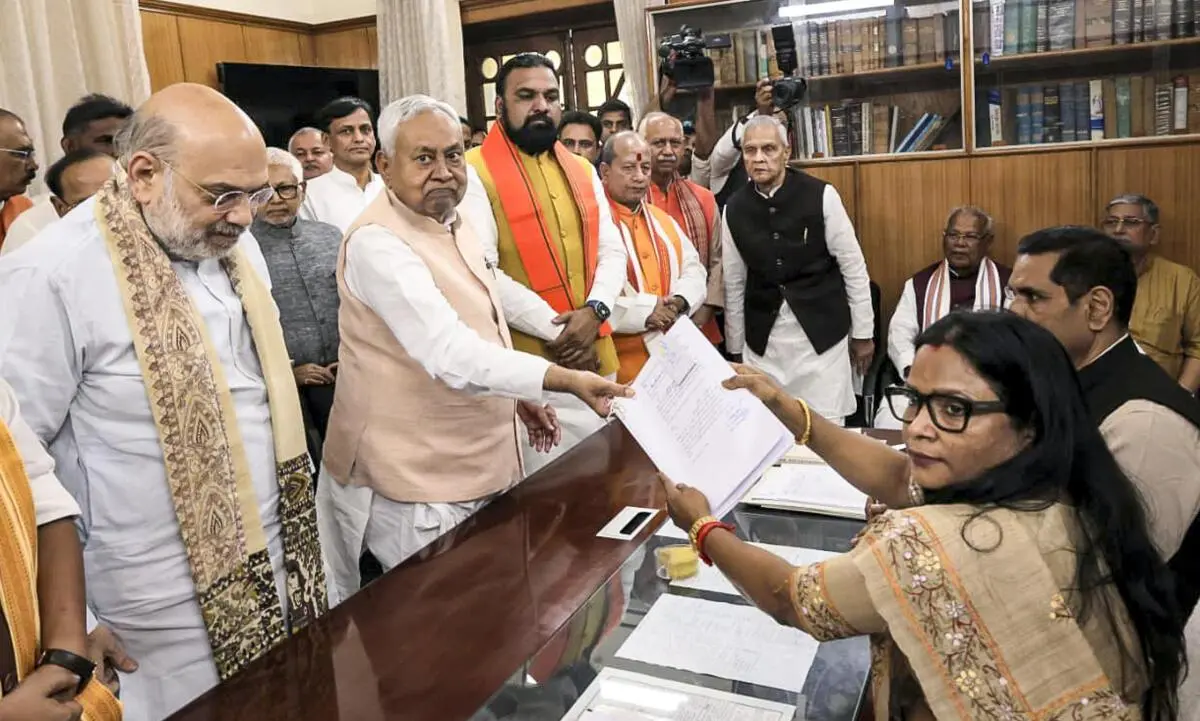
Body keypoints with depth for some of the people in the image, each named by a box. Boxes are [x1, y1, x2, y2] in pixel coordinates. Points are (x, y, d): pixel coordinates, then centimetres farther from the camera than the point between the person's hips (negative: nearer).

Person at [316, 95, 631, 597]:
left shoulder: (455, 221, 6)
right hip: (421, 482, -8)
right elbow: (453, 357, -33)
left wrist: (519, 398, 18)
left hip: (480, 463, 9)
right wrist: (566, 380, -36)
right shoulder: (378, 243, -22)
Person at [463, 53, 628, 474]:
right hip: (526, 364, -6)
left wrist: (592, 313, -11)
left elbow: (612, 251, 9)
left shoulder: (583, 171, 13)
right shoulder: (475, 172, -6)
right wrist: (557, 330, -16)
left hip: (596, 356, 6)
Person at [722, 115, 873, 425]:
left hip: (821, 332, -2)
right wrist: (735, 349, 12)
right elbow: (734, 284, 8)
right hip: (762, 340, 2)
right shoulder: (734, 210, 1)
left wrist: (863, 333, 3)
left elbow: (853, 267, -2)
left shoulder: (820, 196, -8)